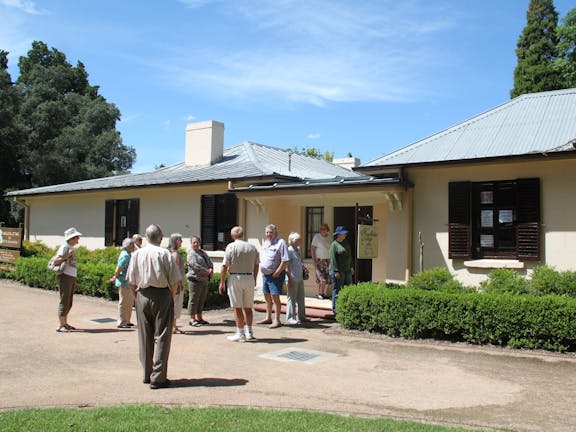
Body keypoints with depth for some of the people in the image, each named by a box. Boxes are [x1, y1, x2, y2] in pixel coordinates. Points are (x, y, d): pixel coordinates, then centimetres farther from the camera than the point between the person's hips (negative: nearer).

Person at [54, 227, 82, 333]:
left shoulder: (72, 248, 16)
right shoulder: (64, 247, -9)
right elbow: (56, 261, -15)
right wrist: (67, 256, -26)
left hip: (72, 276, 9)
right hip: (65, 276, -9)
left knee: (69, 303, 12)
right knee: (64, 301, -6)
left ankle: (65, 323, 21)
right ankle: (60, 326, -1)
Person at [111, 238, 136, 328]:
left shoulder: (128, 255, 16)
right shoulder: (125, 255, -17)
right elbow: (119, 268, -22)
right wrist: (115, 277, -8)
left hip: (128, 283, 10)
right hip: (124, 282, -10)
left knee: (130, 302, 16)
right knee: (124, 302, -3)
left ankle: (126, 321, 25)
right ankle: (121, 323, 4)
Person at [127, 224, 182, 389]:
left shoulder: (137, 254, 4)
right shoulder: (164, 253, -9)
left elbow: (131, 282, 7)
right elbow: (174, 281, -9)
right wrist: (171, 296, 6)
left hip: (142, 296, 4)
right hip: (162, 295, -4)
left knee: (145, 337, 13)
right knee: (161, 337, 2)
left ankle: (147, 375, 21)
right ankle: (158, 377, 2)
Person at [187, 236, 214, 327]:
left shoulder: (203, 252, 18)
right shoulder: (191, 253, -9)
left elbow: (209, 261, 13)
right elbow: (195, 266, -19)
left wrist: (211, 269, -7)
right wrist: (207, 271, -16)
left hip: (204, 280, 8)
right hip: (195, 279, -8)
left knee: (202, 300, 13)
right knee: (194, 299, -3)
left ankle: (199, 317, 22)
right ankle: (192, 319, 2)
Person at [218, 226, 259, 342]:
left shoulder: (231, 246, -8)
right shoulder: (253, 247, 7)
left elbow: (224, 266, -11)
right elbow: (256, 266, 14)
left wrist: (222, 282, -4)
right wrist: (254, 280, 27)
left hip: (235, 278, -4)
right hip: (249, 278, 5)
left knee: (238, 308, 0)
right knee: (248, 307, 13)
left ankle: (240, 334, 3)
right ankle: (249, 332, 18)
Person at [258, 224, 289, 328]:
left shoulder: (281, 243, -12)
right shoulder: (265, 243, 14)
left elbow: (285, 261, -18)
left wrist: (276, 273, -17)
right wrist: (262, 270, 12)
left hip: (275, 275, -8)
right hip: (265, 274, 8)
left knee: (275, 296, -8)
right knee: (267, 296, 15)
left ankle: (276, 320, -1)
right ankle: (268, 318, 27)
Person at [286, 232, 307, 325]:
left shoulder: (298, 250, 12)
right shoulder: (289, 250, -13)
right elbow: (286, 266, -17)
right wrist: (290, 279, -20)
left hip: (300, 278, 9)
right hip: (293, 279, -9)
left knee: (301, 298, 15)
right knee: (292, 299, 0)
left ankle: (301, 316, 26)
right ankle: (290, 318, 8)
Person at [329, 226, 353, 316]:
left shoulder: (346, 243, 14)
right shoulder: (334, 244, -9)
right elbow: (332, 259, -14)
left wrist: (351, 267, 16)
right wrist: (336, 271, -18)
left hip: (347, 270, 8)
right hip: (338, 271, -8)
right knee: (337, 290, -2)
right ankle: (335, 309, 5)